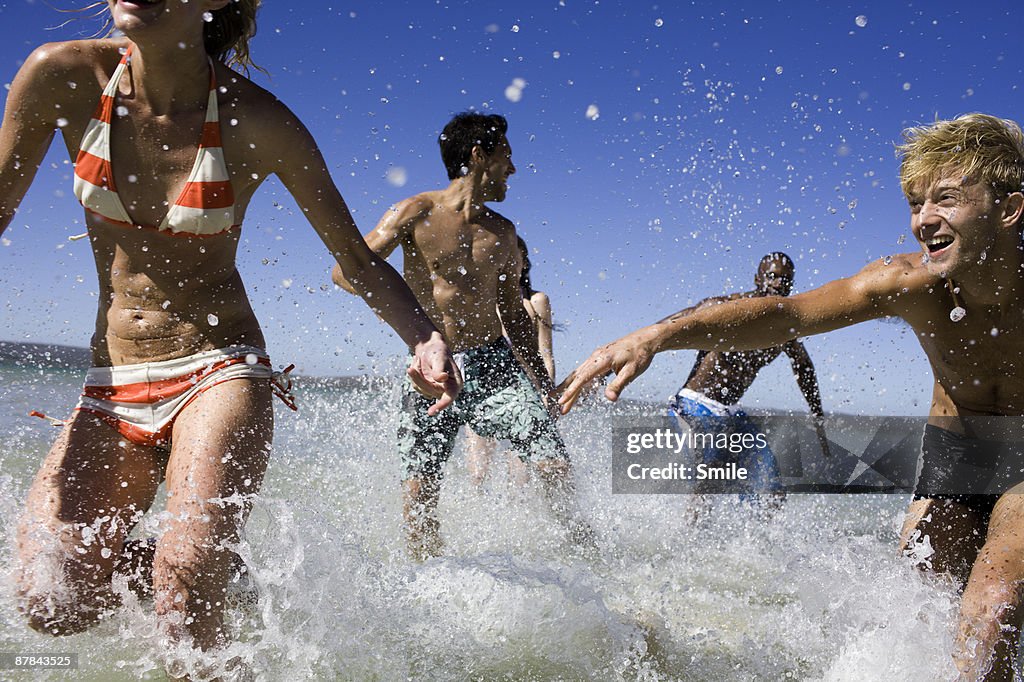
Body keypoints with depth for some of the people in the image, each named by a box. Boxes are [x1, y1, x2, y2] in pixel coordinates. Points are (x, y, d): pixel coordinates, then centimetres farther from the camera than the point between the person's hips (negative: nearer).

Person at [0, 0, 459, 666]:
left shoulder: (257, 121, -10)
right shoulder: (61, 76, -5)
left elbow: (358, 259, -3)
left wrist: (426, 340, -20)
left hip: (219, 373, -3)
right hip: (111, 385, 3)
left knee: (187, 606, -19)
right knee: (55, 604, -11)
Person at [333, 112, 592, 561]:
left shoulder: (502, 231, 13)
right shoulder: (417, 213, -1)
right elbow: (346, 270, -8)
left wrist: (544, 385, 14)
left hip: (494, 365, 3)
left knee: (555, 465, -11)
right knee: (419, 492, -5)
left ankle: (583, 549, 8)